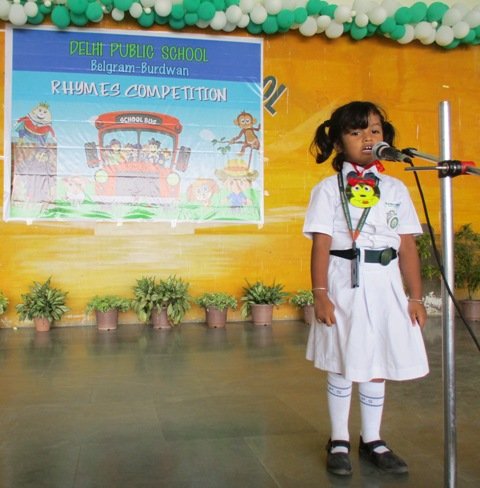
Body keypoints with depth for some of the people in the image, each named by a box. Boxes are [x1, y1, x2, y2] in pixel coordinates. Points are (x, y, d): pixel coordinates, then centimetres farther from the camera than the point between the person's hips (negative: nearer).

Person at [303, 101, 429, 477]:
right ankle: (339, 441, 23)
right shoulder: (329, 189, -1)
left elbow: (408, 247, 6)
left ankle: (372, 440, 28)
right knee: (341, 364, 7)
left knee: (377, 365, 11)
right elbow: (321, 245, -7)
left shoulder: (396, 189, 8)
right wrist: (320, 294, -12)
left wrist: (415, 296, 4)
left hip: (385, 285, 3)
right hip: (344, 283, -3)